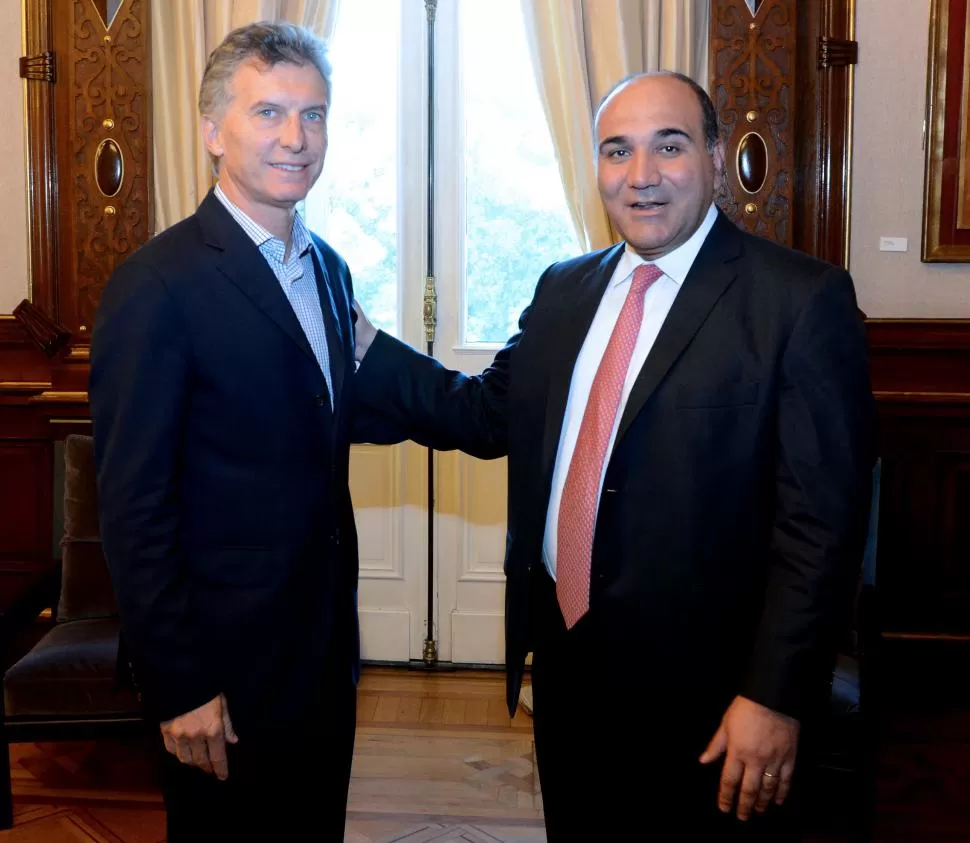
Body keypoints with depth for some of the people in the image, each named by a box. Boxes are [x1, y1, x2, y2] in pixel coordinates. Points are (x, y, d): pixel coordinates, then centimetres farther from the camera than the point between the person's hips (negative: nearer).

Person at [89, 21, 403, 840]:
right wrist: (178, 688, -16)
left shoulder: (328, 267, 7)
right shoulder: (158, 285, -17)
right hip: (227, 664, -7)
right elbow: (133, 504, -17)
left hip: (327, 640, 7)